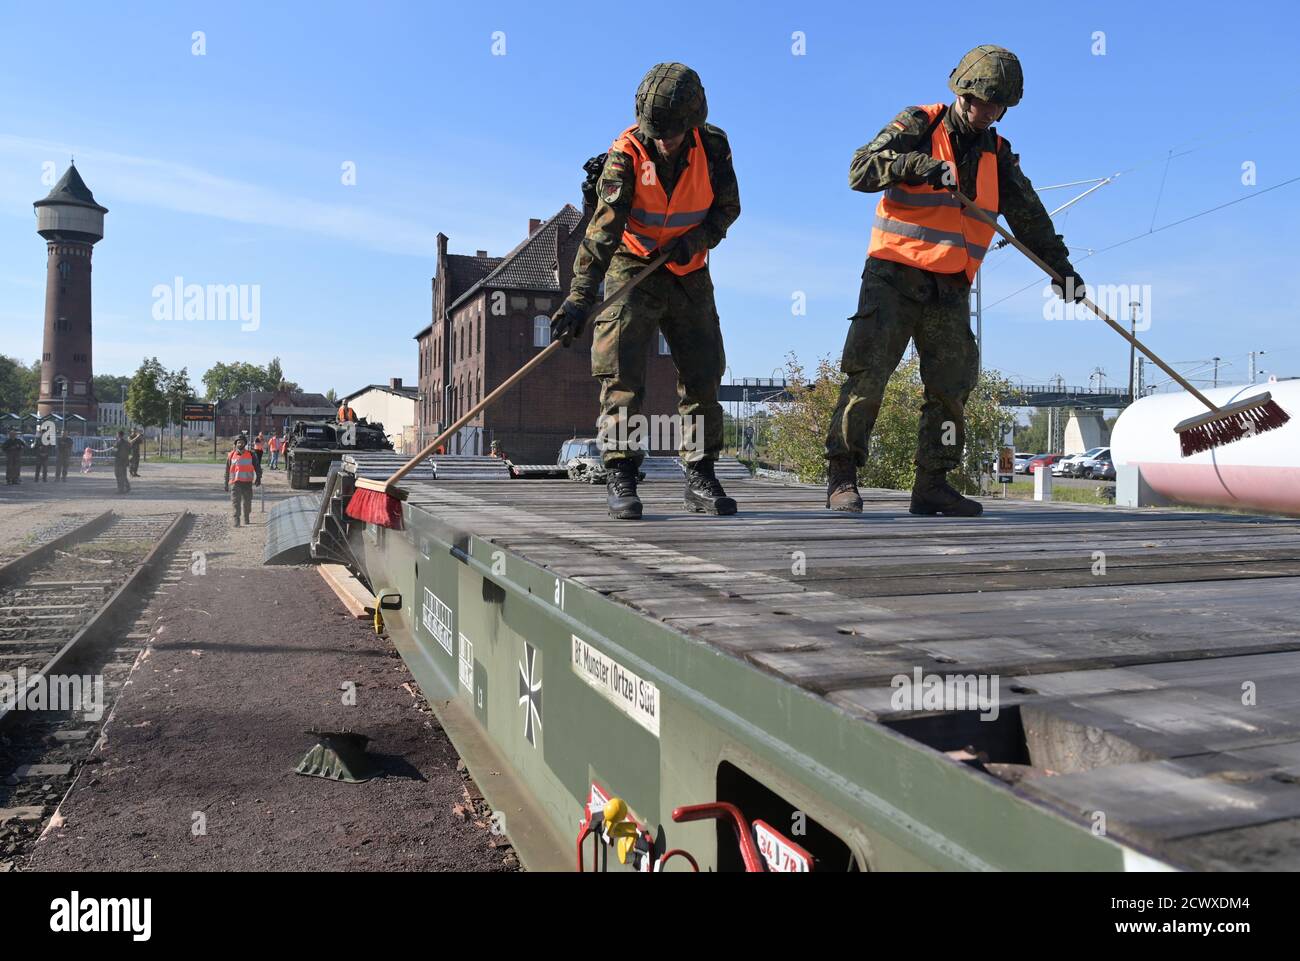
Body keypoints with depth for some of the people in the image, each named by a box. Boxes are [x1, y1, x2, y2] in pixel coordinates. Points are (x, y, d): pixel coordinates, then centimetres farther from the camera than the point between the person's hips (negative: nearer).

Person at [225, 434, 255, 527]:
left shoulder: (250, 454, 5)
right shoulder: (231, 455, 5)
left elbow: (256, 467, 10)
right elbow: (227, 471, 10)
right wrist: (226, 484, 9)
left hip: (247, 482, 1)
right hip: (235, 482, -1)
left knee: (247, 502, 11)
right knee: (235, 502, -9)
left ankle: (247, 520, 28)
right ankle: (236, 521, -10)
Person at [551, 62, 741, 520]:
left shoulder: (713, 146, -8)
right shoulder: (627, 153, -18)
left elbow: (727, 206, 4)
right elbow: (603, 227, -26)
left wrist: (697, 238, -17)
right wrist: (580, 296, -35)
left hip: (689, 275, 3)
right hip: (633, 267, -3)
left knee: (703, 373, 1)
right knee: (622, 371, -13)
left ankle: (700, 478, 8)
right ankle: (620, 476, -8)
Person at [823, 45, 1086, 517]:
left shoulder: (997, 154, 16)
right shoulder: (918, 125, 2)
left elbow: (1029, 216, 19)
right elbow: (861, 170, -11)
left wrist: (1059, 264, 12)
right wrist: (917, 164, -24)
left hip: (950, 290, 5)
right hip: (894, 277, -5)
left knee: (951, 387, 3)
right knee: (867, 376, -12)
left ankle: (932, 485, 10)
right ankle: (841, 474, -5)